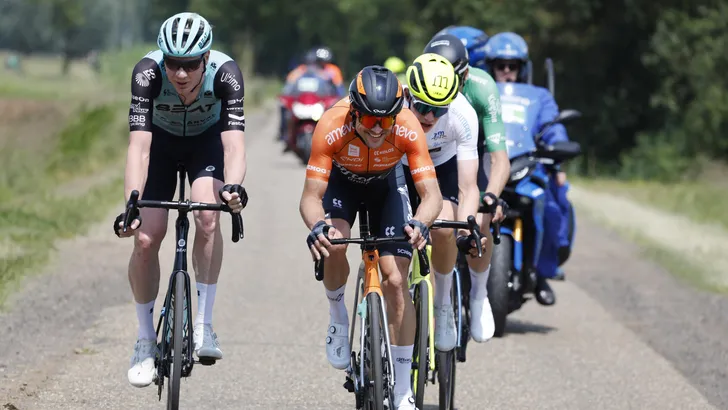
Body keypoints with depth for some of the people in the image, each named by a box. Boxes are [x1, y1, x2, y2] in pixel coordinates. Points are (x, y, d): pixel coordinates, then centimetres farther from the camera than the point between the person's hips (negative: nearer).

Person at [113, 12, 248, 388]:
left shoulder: (225, 73, -35)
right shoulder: (148, 72, -35)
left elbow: (234, 142, -42)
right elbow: (138, 145, -40)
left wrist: (233, 187, -62)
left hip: (207, 138, 0)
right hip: (161, 139, 1)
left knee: (207, 216, -28)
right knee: (145, 238, -12)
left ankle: (204, 326, -16)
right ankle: (146, 340, 8)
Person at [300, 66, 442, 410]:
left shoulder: (408, 129, -36)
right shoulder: (331, 127, -38)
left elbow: (431, 194, -35)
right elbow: (311, 196, -35)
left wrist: (419, 223, -56)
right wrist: (317, 226, -57)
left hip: (387, 183, 1)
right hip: (341, 180, -1)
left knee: (396, 280, -11)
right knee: (334, 244, -32)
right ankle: (338, 318, 0)